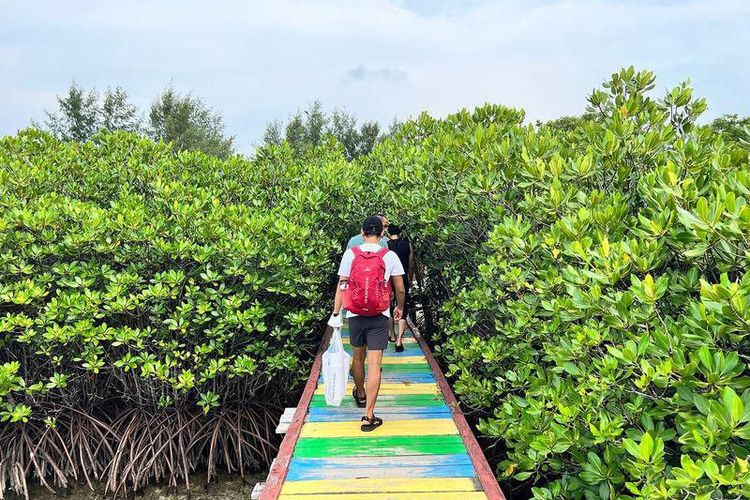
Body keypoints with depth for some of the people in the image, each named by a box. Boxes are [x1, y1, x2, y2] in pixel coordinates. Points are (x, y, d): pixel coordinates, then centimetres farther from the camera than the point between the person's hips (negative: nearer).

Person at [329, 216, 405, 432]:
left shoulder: (350, 254, -3)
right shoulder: (390, 256, -4)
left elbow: (341, 286, -4)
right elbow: (400, 289, 1)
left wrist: (336, 314, 1)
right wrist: (400, 307, 19)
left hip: (355, 315, 2)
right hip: (380, 317, -2)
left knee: (358, 357, 22)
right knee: (374, 364, -2)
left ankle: (360, 395, 45)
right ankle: (369, 415, -4)